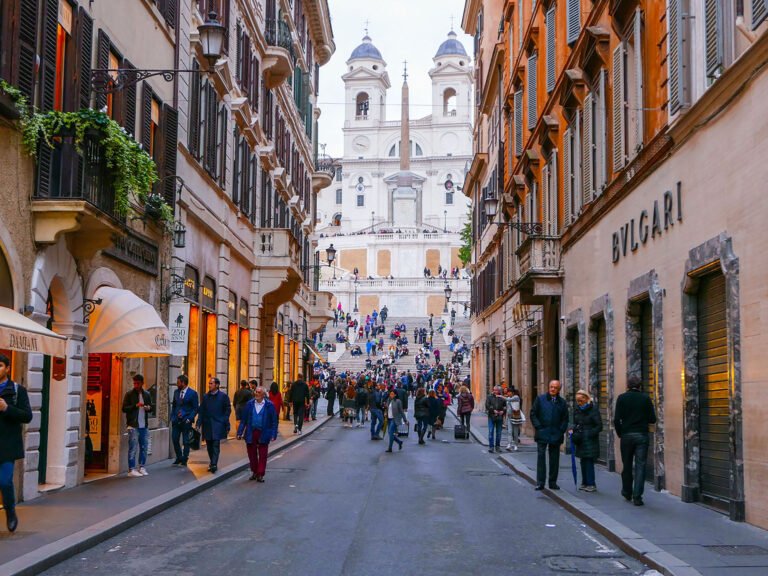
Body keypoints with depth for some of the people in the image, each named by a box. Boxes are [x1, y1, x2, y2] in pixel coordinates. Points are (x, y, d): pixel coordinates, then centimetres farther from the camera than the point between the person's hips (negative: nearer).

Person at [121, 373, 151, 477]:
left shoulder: (147, 394, 12)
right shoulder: (129, 394, -1)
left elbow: (151, 407, 21)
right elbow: (124, 408, -5)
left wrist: (148, 408, -3)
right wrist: (136, 405, -18)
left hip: (144, 425, 5)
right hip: (133, 426, -5)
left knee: (144, 447, 9)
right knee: (133, 448, -4)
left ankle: (141, 467, 19)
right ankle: (131, 470, 0)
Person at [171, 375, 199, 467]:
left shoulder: (192, 393, -8)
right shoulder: (176, 392, 9)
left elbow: (195, 408, -6)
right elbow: (173, 405, 16)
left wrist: (189, 419, -14)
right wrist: (172, 417, 6)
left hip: (186, 421, -5)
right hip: (176, 420, 5)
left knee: (186, 441, 3)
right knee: (174, 439, 4)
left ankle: (184, 460, 13)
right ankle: (179, 458, 21)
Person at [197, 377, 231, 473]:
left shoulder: (223, 396, -1)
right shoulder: (205, 397, 10)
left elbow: (227, 411, 0)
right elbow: (201, 411, 11)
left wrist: (226, 425, -5)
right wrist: (199, 423, 2)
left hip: (218, 425, -4)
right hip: (207, 424, 4)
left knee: (216, 445, -12)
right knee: (209, 446, 9)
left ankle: (214, 464, -17)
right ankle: (212, 463, 23)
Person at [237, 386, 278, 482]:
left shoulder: (269, 405, -2)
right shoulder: (249, 404, 4)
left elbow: (274, 421, -1)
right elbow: (244, 419, 6)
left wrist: (273, 434, -8)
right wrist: (240, 432, 1)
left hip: (263, 434, -2)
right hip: (251, 433, 2)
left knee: (262, 455, 2)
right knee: (252, 455, 10)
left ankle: (260, 474, 9)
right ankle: (254, 472, 26)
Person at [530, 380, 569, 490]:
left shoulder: (562, 402, 7)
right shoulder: (540, 399, 2)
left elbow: (565, 419, 11)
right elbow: (533, 414, 2)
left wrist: (561, 430, -1)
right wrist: (538, 427, -6)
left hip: (556, 435, 2)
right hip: (542, 434, -2)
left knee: (554, 459, 6)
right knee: (541, 457, -5)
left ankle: (553, 482, 14)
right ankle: (540, 482, -2)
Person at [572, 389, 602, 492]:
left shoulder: (593, 410, -9)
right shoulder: (577, 410, 10)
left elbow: (599, 426, -9)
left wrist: (589, 434, -17)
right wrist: (573, 431, 1)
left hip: (590, 440, -6)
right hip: (580, 441, 6)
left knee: (589, 461, -9)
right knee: (583, 461, 8)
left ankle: (591, 484, -4)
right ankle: (585, 483, 16)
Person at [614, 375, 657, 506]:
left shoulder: (621, 398, -2)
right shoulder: (645, 398, -1)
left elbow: (617, 419, -6)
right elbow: (652, 419, -1)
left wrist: (619, 433, 9)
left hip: (626, 436, 1)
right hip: (642, 436, -1)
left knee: (626, 465, 15)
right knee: (640, 466, 0)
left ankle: (627, 493, 26)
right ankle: (637, 497, -5)